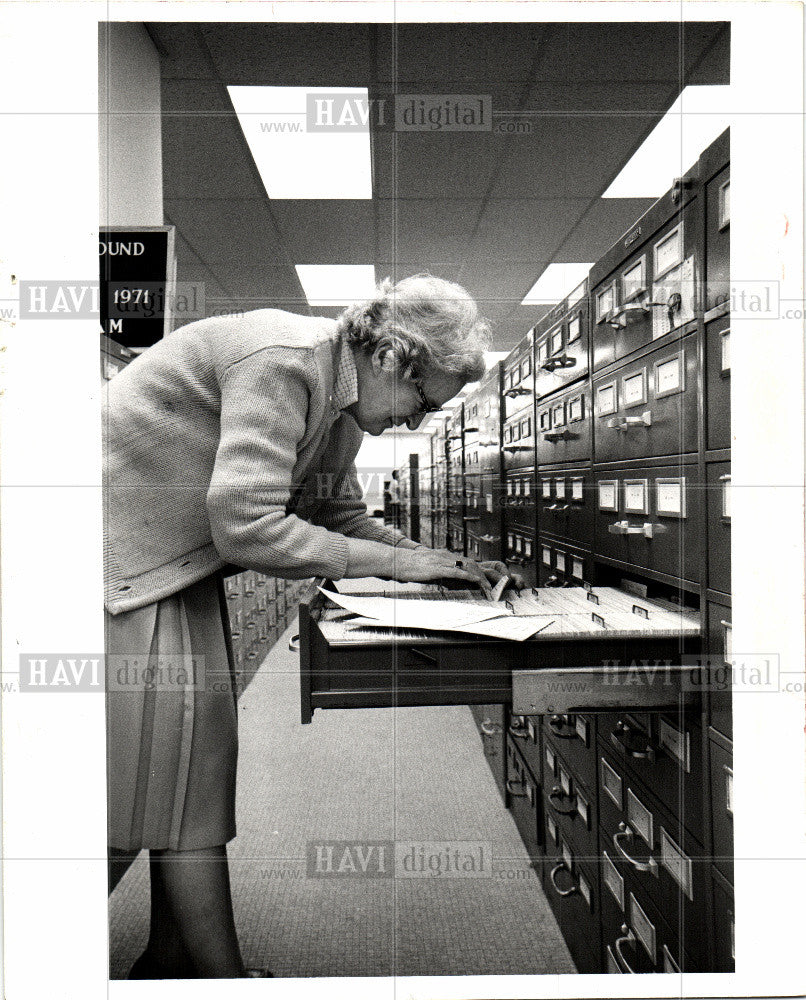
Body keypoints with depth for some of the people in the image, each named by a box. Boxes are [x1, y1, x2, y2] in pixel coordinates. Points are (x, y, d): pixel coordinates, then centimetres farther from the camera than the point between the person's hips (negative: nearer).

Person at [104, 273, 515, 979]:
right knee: (184, 760, -6)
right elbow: (248, 526, -33)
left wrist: (443, 563, -3)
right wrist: (397, 562, -25)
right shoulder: (282, 361, -26)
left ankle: (169, 959, 28)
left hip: (181, 562, 9)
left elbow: (342, 516, 8)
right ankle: (223, 974, 11)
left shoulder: (340, 396, 4)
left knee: (191, 756, 11)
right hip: (125, 549, -9)